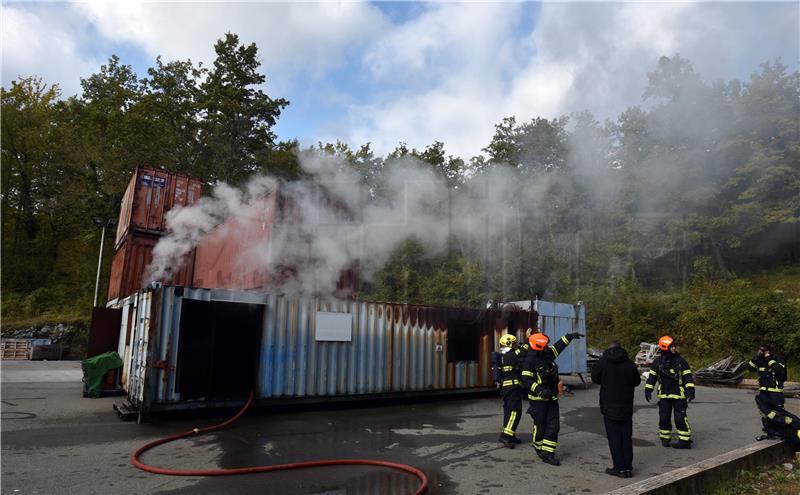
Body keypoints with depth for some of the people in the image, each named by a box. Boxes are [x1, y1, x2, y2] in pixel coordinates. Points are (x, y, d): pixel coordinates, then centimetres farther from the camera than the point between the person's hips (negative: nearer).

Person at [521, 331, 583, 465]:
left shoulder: (547, 354, 6)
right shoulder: (529, 361, -16)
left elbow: (558, 346, 22)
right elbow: (526, 380, -19)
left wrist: (570, 336, 21)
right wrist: (540, 390, -27)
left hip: (551, 398, 7)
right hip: (538, 399, -7)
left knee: (553, 426, 0)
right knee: (540, 426, 4)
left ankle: (547, 453, 5)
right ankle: (538, 447, 29)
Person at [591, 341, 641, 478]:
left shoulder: (603, 362, -10)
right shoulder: (630, 363, -5)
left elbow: (595, 378, 2)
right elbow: (637, 381, 6)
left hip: (609, 406, -3)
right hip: (626, 407, 3)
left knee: (614, 437, 3)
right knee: (626, 436, 12)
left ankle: (620, 468, 4)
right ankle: (628, 467, 16)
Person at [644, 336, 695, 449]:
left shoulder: (680, 361, -4)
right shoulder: (657, 362, 2)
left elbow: (687, 376, -2)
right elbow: (652, 376, 10)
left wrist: (690, 390, -12)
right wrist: (648, 390, 6)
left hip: (679, 395, -2)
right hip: (664, 395, 3)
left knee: (680, 418, -5)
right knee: (664, 418, 7)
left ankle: (685, 440, 6)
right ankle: (665, 438, 22)